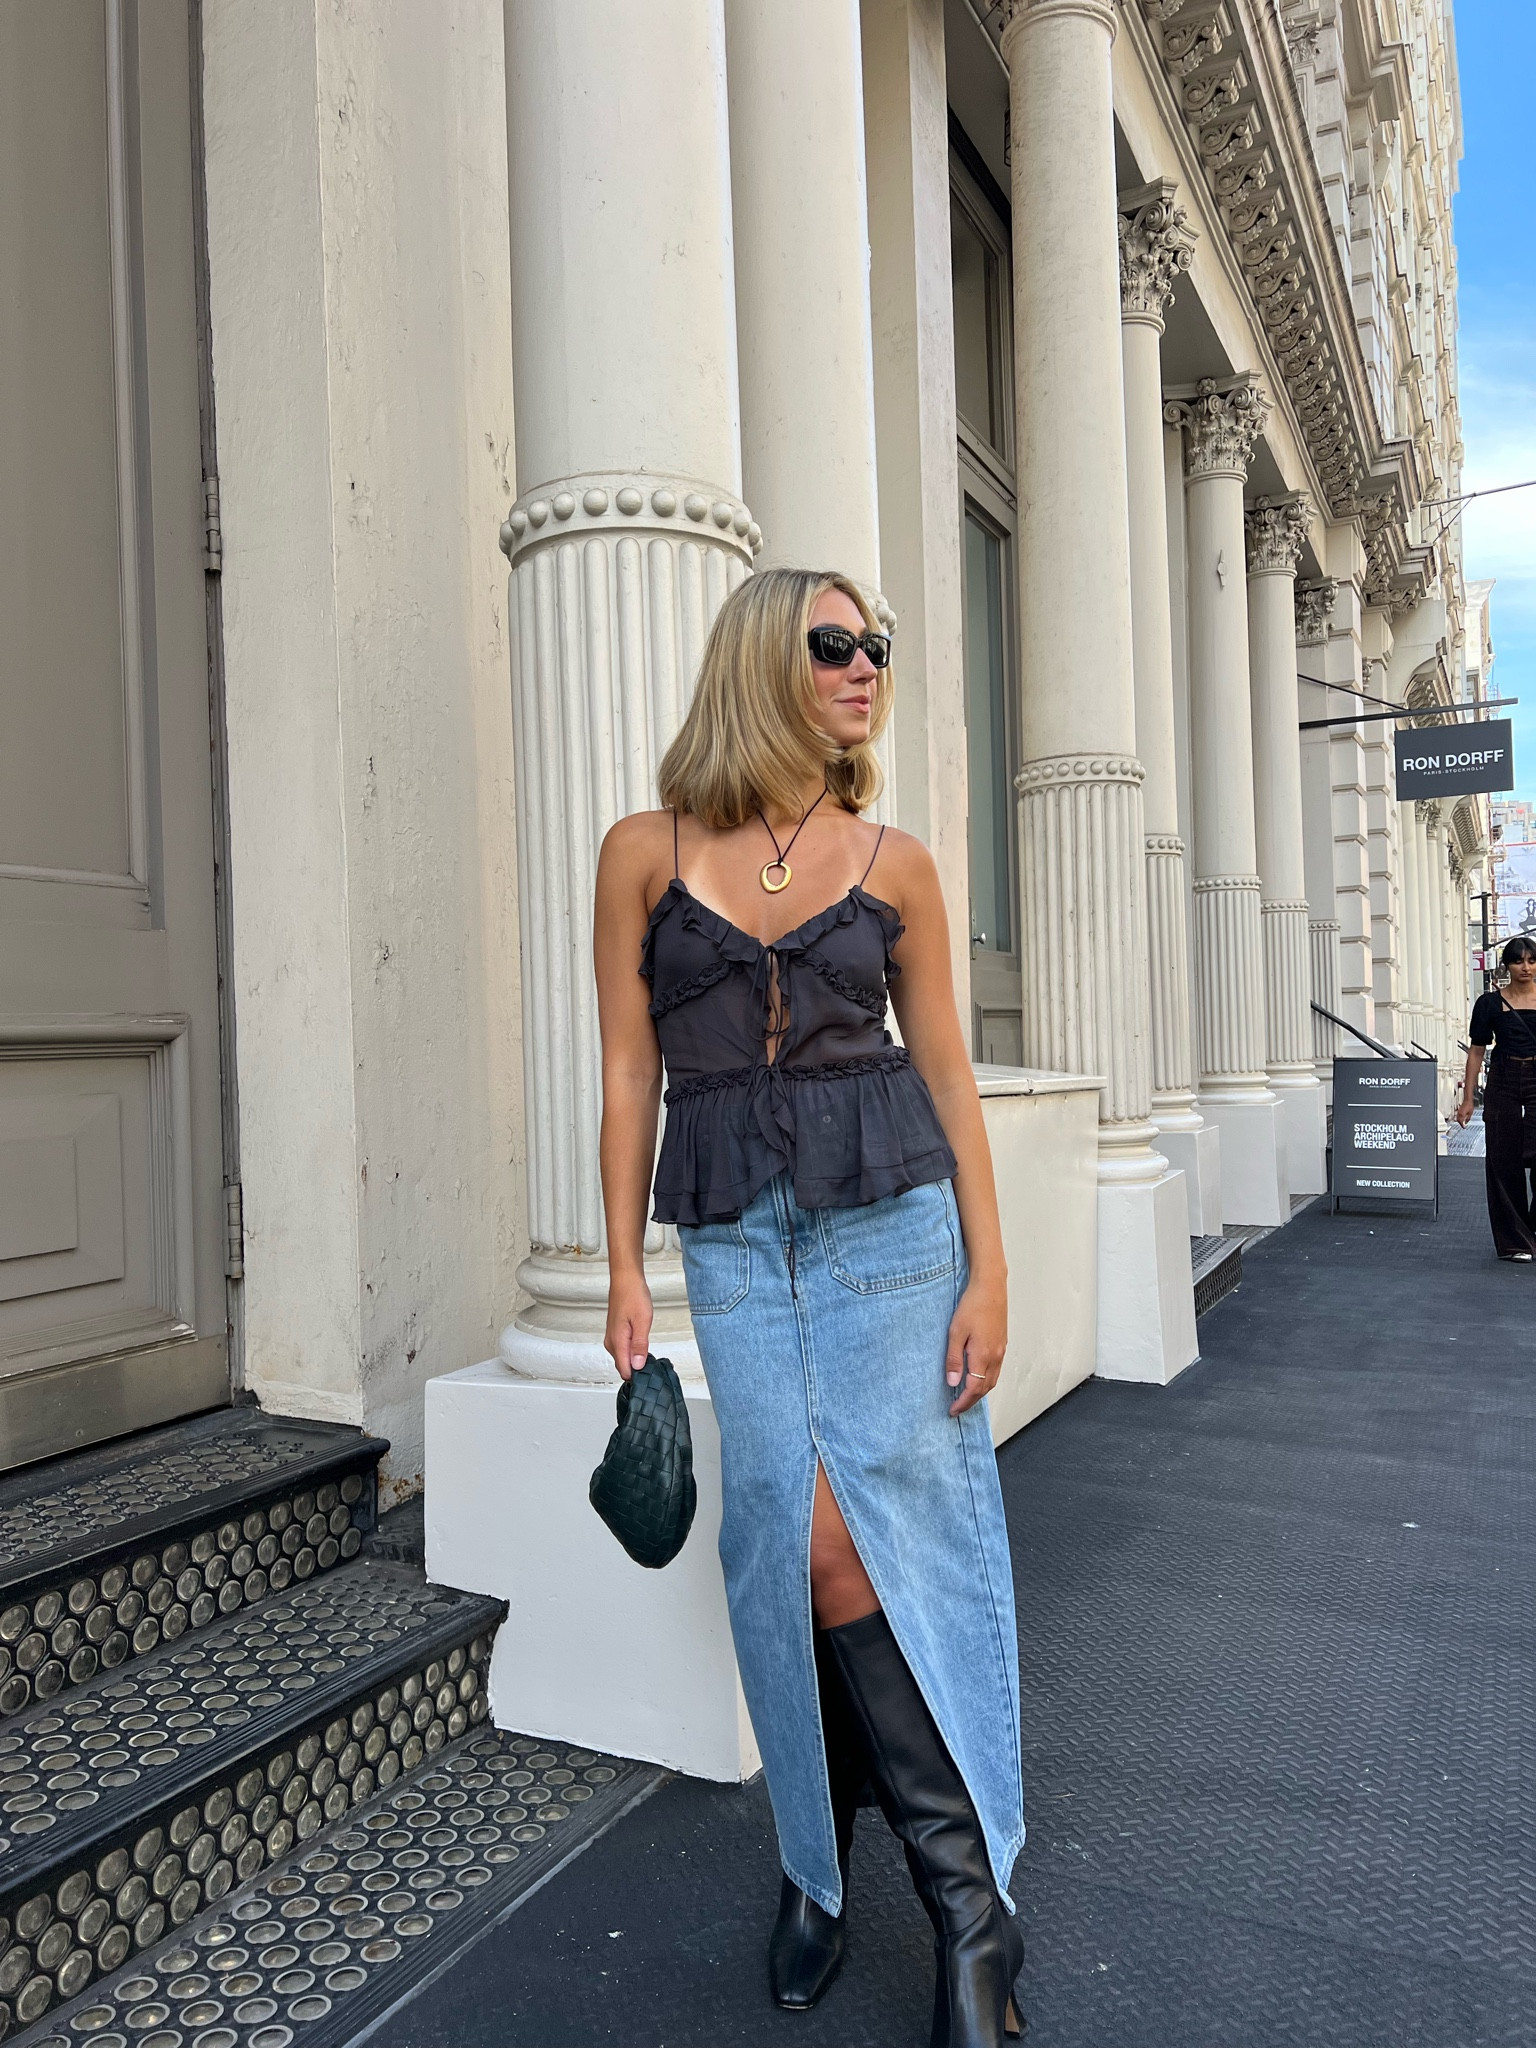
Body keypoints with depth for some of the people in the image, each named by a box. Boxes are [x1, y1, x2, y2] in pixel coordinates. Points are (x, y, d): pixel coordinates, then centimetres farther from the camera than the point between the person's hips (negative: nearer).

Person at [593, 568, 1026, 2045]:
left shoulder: (892, 863, 3)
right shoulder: (646, 852, 2)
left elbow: (946, 1069, 4)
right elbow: (629, 1070, 2)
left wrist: (987, 1270, -1)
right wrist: (624, 1271, 0)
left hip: (892, 1219, 1)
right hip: (735, 1237, 0)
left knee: (898, 1530, 1)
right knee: (807, 1537, -2)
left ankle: (821, 1854, 24)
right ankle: (966, 1899, 19)